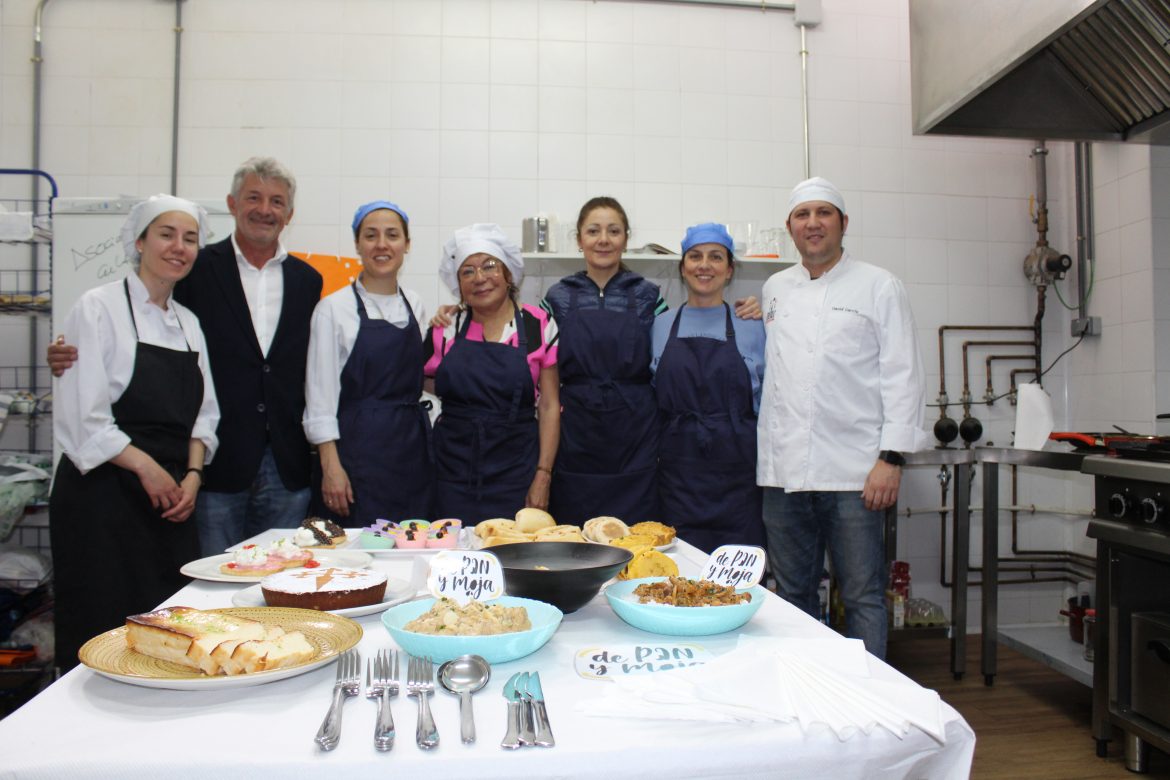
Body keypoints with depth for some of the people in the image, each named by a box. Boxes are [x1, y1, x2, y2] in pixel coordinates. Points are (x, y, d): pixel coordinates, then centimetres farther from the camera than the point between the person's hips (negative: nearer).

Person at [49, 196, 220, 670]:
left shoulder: (189, 323, 14)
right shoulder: (99, 308, -4)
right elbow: (82, 416, -11)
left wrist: (192, 475, 0)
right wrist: (147, 467, -11)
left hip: (172, 500, 6)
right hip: (105, 496, -5)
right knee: (104, 635, -2)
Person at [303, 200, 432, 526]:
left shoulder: (415, 305, 10)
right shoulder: (334, 307, -4)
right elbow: (320, 393, -7)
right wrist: (331, 466, -13)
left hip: (412, 448, 5)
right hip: (358, 447, -4)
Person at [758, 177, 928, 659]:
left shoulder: (879, 287, 2)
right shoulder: (774, 290, 14)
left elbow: (903, 376, -3)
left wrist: (892, 457, -10)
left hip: (852, 471, -4)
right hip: (783, 470, 4)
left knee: (863, 597, 1)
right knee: (793, 594, 13)